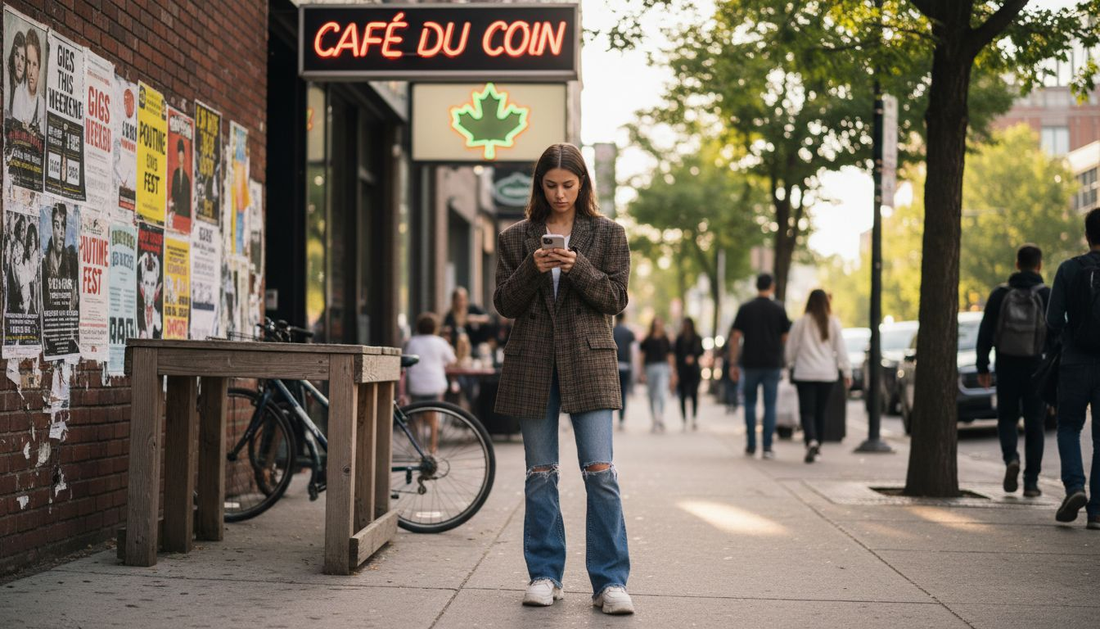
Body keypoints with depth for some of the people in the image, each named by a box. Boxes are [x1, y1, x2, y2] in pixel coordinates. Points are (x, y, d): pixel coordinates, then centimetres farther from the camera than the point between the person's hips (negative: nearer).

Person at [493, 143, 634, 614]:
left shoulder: (608, 234, 8)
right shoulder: (516, 238, 10)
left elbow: (616, 298, 2)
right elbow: (504, 304, 6)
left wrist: (579, 268, -14)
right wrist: (532, 270, -11)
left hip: (588, 359, -2)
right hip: (533, 363, 2)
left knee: (600, 472, -9)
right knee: (540, 474, 6)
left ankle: (610, 581, -3)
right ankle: (544, 575, 15)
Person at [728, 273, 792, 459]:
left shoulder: (745, 309, 0)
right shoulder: (779, 310, -1)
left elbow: (735, 337, -4)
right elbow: (786, 338, 1)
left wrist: (733, 363, 0)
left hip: (750, 363, 1)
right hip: (772, 363, -1)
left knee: (750, 403, 14)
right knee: (770, 406, 2)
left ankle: (751, 445, 13)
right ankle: (767, 447, -4)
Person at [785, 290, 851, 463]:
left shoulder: (801, 323, -4)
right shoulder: (834, 323, 0)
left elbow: (791, 348, 2)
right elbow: (841, 349, 1)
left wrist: (791, 365, 19)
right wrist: (847, 372, 5)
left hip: (805, 373, -2)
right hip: (828, 374, 2)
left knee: (807, 411, -3)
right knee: (820, 412, 13)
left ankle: (811, 441, -27)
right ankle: (817, 448, 19)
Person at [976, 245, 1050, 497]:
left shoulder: (1000, 294, 1)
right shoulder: (1047, 295, -3)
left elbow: (985, 333, 0)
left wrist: (982, 367, 5)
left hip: (1007, 368, 1)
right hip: (1036, 368, -1)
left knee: (1007, 418, 14)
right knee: (1034, 424, 8)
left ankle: (1011, 458, -13)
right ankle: (1031, 481, 5)